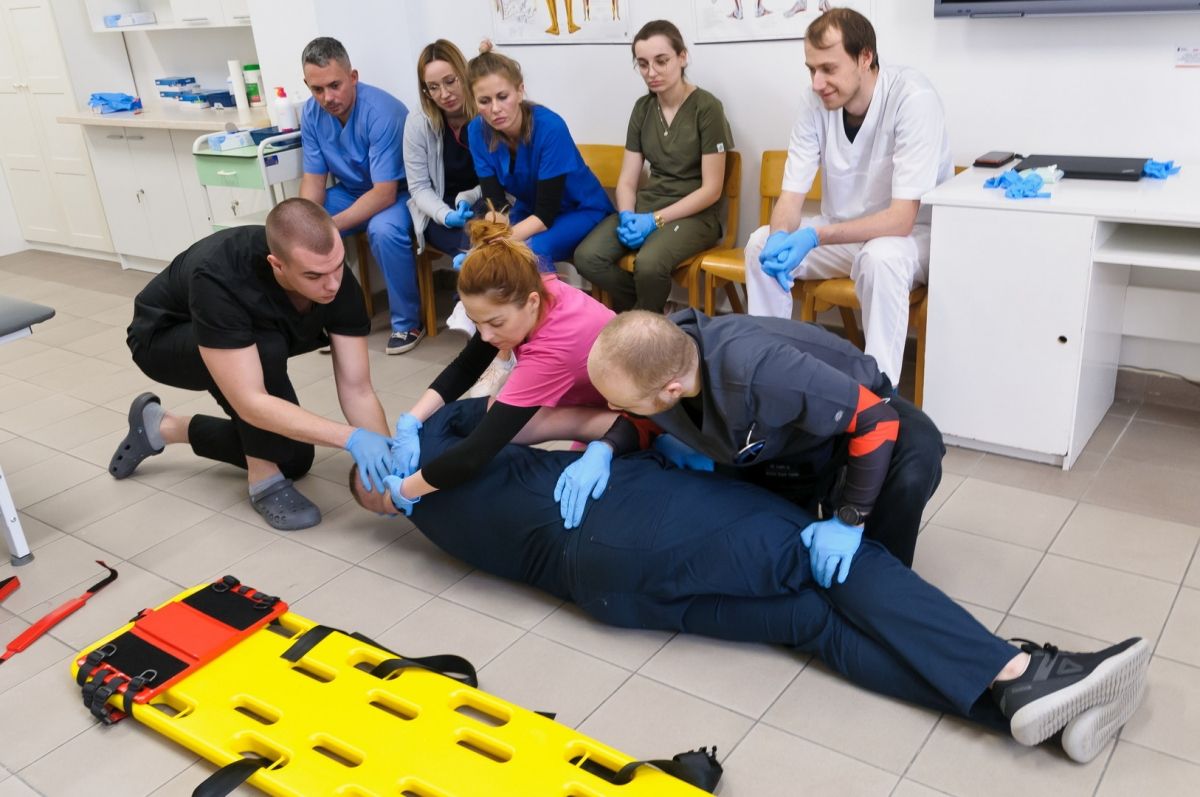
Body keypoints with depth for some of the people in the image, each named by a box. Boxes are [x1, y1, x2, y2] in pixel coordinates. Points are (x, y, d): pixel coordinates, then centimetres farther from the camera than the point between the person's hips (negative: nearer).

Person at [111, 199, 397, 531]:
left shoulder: (337, 281, -29)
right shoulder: (218, 279, -44)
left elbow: (356, 389, -26)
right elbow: (251, 403, -45)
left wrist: (387, 461, -40)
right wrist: (351, 437, -51)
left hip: (251, 343, 6)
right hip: (163, 337, -5)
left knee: (294, 458, 3)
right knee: (267, 348, -37)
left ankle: (163, 427, 21)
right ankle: (265, 480, -15)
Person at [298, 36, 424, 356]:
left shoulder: (382, 111, -28)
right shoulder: (312, 113, -9)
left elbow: (384, 194, -31)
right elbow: (313, 179, -3)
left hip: (397, 192, -6)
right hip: (351, 190, 6)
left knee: (383, 230, -37)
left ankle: (408, 320, -16)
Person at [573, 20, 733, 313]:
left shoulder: (707, 107, -8)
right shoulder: (642, 108, 9)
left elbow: (711, 190, -11)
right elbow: (627, 180, 8)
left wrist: (655, 220, -19)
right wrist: (627, 216, -14)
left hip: (694, 213, -5)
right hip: (646, 206, 5)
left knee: (649, 264, -35)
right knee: (587, 257, -22)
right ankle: (638, 314, 2)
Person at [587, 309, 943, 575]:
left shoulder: (758, 372, -47)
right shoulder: (652, 357, -26)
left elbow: (879, 420, -35)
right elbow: (640, 421, -1)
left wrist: (849, 520, -32)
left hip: (860, 414, -5)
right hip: (782, 438, 6)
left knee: (911, 472, -36)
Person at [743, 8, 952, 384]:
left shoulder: (913, 99, -26)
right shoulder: (817, 103, -11)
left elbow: (902, 219, -30)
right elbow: (791, 195, -9)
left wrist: (815, 237, -41)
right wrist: (780, 238, -33)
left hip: (912, 233, -5)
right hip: (843, 232, 5)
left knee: (879, 258, -36)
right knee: (761, 244, -14)